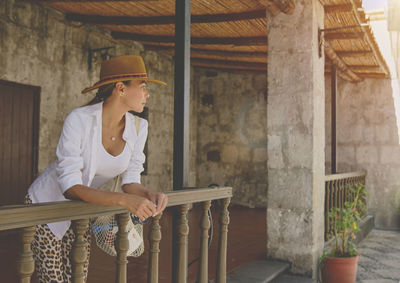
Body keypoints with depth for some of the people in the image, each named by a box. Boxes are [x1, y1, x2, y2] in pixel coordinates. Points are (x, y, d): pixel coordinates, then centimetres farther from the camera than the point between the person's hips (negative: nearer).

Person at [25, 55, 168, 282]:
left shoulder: (139, 127, -12)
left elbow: (130, 181, -8)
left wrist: (149, 194, -31)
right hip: (47, 203, -5)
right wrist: (124, 200, -45)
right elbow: (70, 186, -32)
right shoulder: (79, 120, -28)